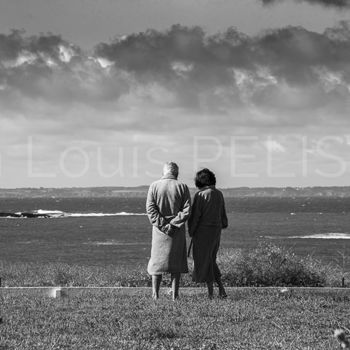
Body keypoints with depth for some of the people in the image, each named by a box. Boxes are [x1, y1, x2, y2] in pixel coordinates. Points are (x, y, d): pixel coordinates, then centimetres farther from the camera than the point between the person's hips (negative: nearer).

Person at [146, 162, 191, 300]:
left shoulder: (154, 186, -2)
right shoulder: (182, 187, -3)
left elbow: (150, 208, -9)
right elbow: (186, 210, -9)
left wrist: (162, 224, -11)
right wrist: (173, 224, -10)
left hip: (159, 229, 1)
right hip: (177, 230, 0)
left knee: (157, 260, 10)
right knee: (176, 261, 8)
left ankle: (155, 294, 6)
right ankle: (175, 295, 4)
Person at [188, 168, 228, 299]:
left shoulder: (200, 195, -14)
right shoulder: (219, 194, 4)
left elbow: (195, 216, -14)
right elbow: (223, 213, 14)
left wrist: (191, 231, -1)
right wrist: (224, 224, 32)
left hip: (203, 231, -6)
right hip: (216, 230, 6)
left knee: (204, 262, 4)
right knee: (211, 260, 19)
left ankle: (210, 292, 5)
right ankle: (221, 289, 12)